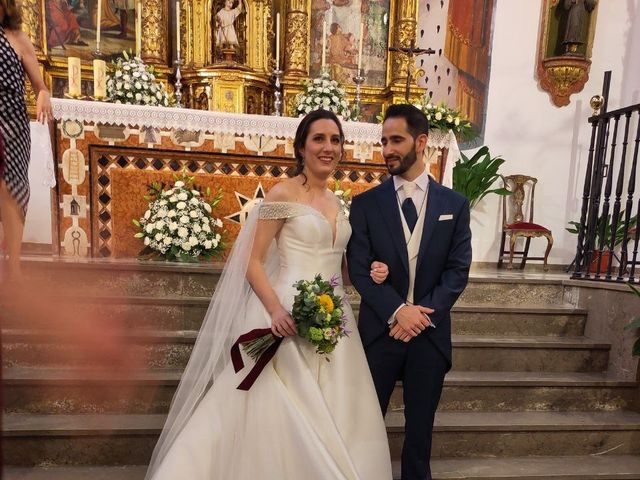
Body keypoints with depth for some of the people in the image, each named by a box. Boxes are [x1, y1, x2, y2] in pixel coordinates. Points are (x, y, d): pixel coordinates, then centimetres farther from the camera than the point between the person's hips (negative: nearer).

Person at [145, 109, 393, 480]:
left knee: (331, 418, 16)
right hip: (291, 316, -7)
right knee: (281, 417, 3)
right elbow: (252, 260, -10)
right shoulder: (283, 194, -7)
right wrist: (275, 309, -22)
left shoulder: (336, 202, 13)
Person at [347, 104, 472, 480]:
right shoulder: (365, 204, -1)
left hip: (431, 333, 1)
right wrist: (398, 311, -18)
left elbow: (458, 270, -2)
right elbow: (359, 269, -7)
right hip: (380, 331, 0)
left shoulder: (455, 204, 2)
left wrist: (422, 312, -13)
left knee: (421, 425, 18)